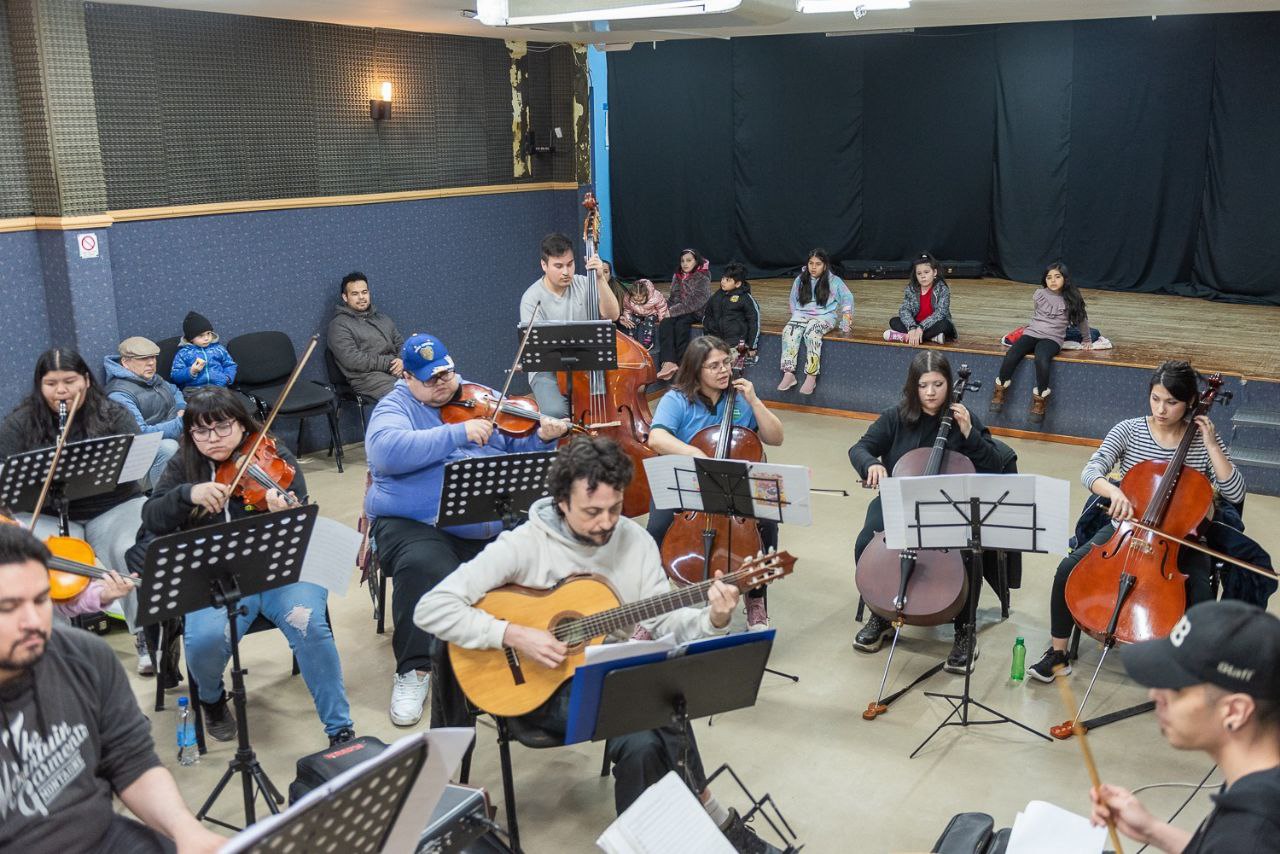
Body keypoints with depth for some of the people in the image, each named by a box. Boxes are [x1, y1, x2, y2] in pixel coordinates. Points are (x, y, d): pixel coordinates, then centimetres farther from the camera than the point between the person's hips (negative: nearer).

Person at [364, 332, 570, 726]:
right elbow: (385, 450, -17)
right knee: (422, 569, -35)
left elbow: (518, 449, 16)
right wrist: (458, 433, -20)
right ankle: (414, 670, -16)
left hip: (494, 525, 3)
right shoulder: (395, 407, 6)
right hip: (417, 524, -3)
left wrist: (543, 438, -7)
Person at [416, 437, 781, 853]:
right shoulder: (523, 545, -17)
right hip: (545, 684, -4)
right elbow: (430, 609, -20)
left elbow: (662, 621, 2)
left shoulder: (635, 540, -2)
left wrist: (713, 620, -18)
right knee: (641, 740, -28)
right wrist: (513, 635, -27)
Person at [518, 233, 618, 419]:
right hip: (548, 370, -3)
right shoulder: (532, 298, -8)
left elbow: (612, 315, -5)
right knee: (556, 411, -33)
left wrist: (600, 278, -15)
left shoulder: (584, 285, 4)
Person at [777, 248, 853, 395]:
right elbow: (793, 299, 22)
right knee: (789, 331, -30)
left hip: (824, 316, -3)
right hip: (802, 315, 3)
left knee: (812, 333, -37)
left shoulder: (834, 281, 2)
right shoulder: (800, 280, 11)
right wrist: (795, 315, 8)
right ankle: (788, 375, -34)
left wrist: (847, 313, 0)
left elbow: (847, 297, 11)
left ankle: (811, 378, -37)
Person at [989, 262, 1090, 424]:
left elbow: (1082, 319, 18)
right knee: (1011, 356, -28)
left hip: (1052, 338, -2)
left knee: (1042, 360, -36)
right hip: (1032, 332, 2)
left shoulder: (1072, 298, 5)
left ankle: (1040, 400, -21)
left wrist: (1087, 340, 26)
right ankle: (1000, 391, -9)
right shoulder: (1040, 294, 8)